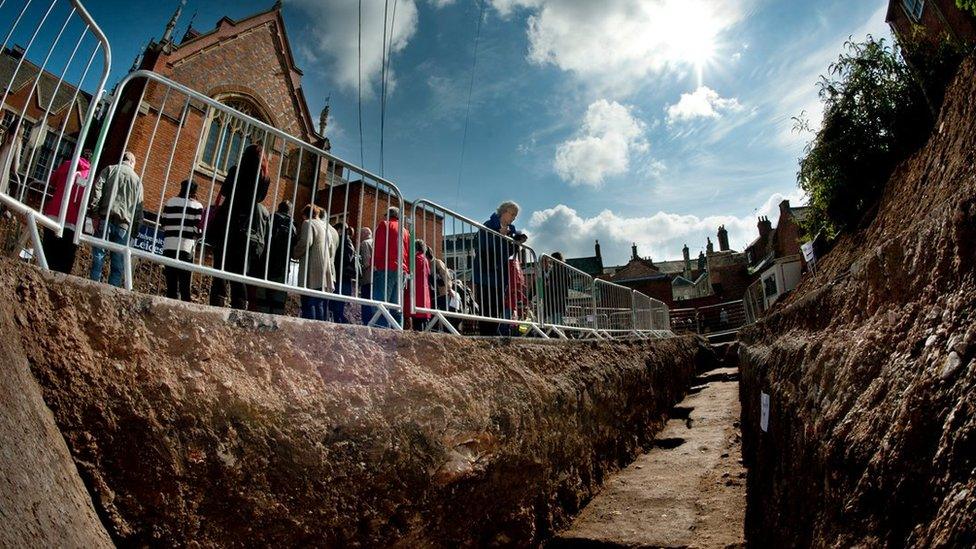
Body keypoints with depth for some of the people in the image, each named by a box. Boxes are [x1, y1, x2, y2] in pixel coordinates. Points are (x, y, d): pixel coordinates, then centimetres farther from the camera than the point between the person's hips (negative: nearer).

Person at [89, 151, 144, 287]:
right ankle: (113, 289, -4)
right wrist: (136, 227, 12)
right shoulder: (137, 179, 16)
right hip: (124, 223, 1)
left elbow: (97, 189, -3)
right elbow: (139, 206, 11)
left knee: (98, 255, 0)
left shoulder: (109, 169, 12)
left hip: (106, 218, -1)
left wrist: (94, 209, -2)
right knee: (118, 261, 0)